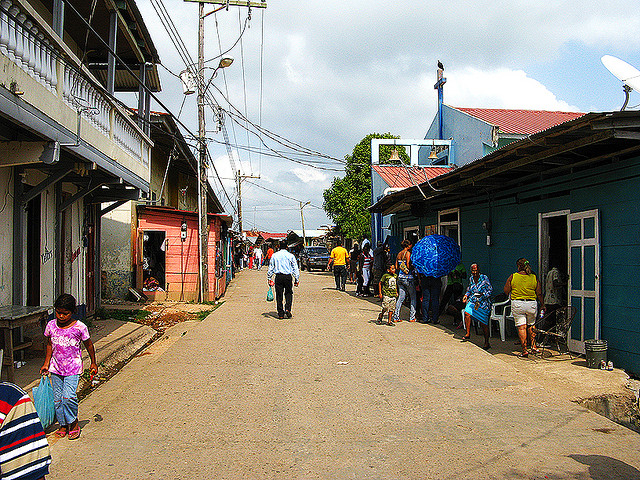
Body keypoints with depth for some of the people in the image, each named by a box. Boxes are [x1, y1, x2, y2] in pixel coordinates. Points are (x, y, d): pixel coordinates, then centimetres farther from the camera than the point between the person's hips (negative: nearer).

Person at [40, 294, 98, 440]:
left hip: (73, 369, -4)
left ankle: (74, 423, 4)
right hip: (56, 368, 4)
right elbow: (50, 345, 14)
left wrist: (93, 363, 10)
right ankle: (63, 425, 24)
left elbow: (89, 345, 2)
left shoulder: (79, 327, -11)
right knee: (57, 398, 7)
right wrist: (46, 364, 15)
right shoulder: (51, 325, 0)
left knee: (68, 397, -17)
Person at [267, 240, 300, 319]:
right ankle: (287, 309, -5)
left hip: (278, 277, 1)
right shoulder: (290, 256, 1)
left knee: (279, 295, 6)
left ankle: (280, 314, 8)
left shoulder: (274, 255, 5)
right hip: (288, 276, -1)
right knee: (288, 293, 14)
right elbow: (295, 269, 2)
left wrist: (269, 278, 15)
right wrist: (297, 279, 7)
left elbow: (270, 268, 9)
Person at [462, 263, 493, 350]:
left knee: (483, 323, -1)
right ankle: (468, 334, -9)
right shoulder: (471, 279, 7)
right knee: (467, 313, -23)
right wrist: (466, 295, 2)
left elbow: (490, 290, -6)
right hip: (473, 300, 4)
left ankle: (487, 343, 13)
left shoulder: (484, 278, -9)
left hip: (483, 302, -4)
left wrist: (482, 295, -21)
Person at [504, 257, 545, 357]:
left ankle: (524, 350, -3)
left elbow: (506, 291, 1)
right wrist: (542, 305, 17)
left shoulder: (513, 277, -3)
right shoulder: (534, 277, 2)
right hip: (532, 304, 2)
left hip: (517, 304, -2)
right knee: (531, 326, 20)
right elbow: (539, 294, 6)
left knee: (521, 327, -1)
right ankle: (533, 346, 19)